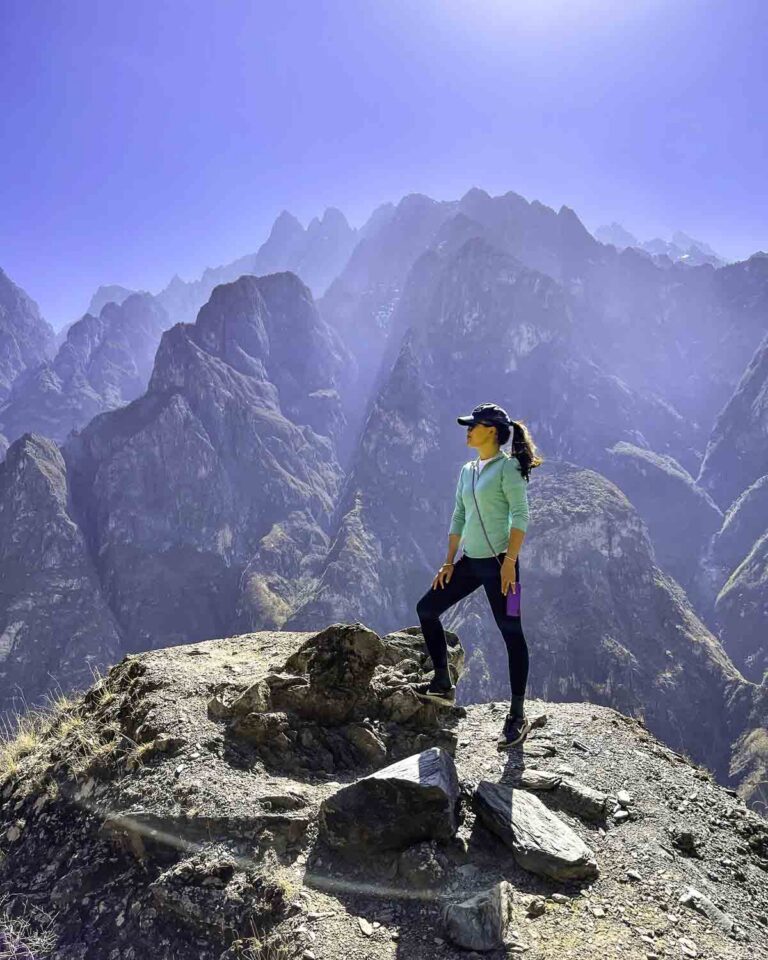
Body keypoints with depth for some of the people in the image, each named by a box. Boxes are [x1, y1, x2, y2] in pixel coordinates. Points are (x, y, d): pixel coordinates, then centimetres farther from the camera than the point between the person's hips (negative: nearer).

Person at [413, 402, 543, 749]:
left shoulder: (507, 467, -9)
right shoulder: (467, 471, 14)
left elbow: (520, 515, -14)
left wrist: (509, 561, -21)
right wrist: (449, 562, 14)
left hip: (498, 562, -9)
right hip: (470, 562, 9)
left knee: (511, 633, -2)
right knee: (427, 608, 9)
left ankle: (518, 716, 8)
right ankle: (443, 684, 21)